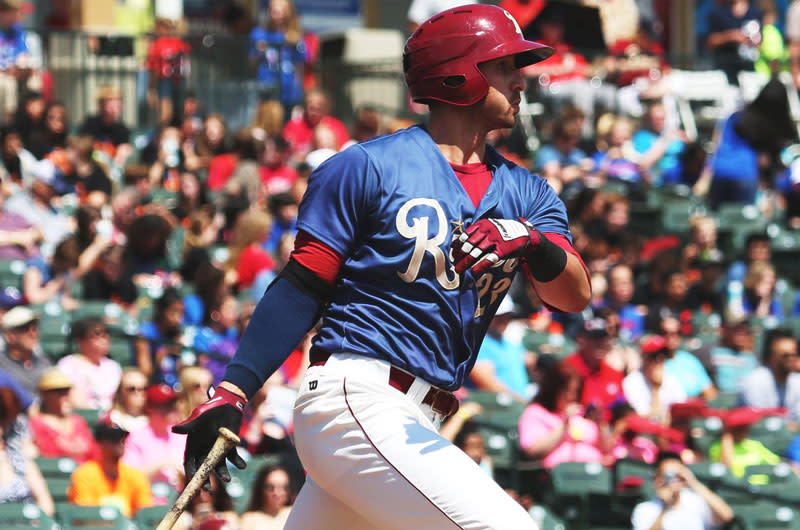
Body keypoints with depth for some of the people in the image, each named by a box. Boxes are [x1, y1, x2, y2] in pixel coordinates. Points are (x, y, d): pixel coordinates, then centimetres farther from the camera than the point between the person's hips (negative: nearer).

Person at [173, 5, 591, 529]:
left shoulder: (525, 193, 17)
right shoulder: (368, 166, 1)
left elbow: (575, 295, 3)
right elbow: (303, 288, 0)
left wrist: (529, 240, -18)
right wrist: (231, 393, -8)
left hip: (416, 425, 7)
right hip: (354, 401, -7)